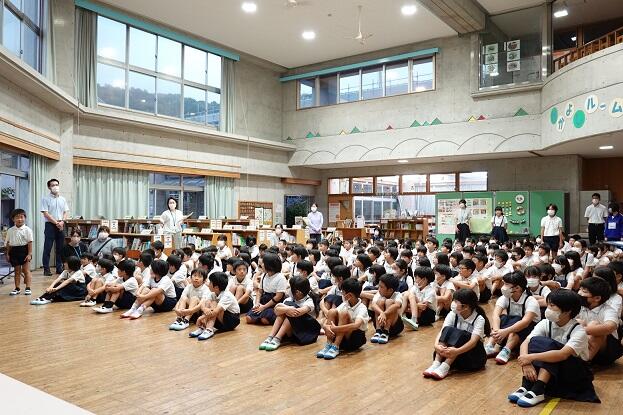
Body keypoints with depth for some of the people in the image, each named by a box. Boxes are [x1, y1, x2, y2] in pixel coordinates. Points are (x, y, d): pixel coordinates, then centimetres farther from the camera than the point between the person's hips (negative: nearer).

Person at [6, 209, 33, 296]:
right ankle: (17, 288, 18)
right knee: (17, 271, 11)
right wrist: (8, 254, 7)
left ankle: (27, 288, 5)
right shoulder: (10, 230, 5)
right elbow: (8, 243, 10)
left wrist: (29, 254, -13)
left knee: (26, 270, 1)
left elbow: (30, 242, -8)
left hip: (24, 250, -4)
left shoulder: (27, 230, -7)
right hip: (14, 251, 4)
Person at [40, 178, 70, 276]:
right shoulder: (46, 199, -2)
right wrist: (56, 222, -14)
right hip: (50, 225, -5)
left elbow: (66, 212, 11)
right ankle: (46, 269, 0)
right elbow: (45, 213, -9)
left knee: (60, 248, 7)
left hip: (61, 225, 5)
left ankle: (59, 268, 14)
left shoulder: (62, 199, 13)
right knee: (47, 248, -3)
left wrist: (62, 221, -6)